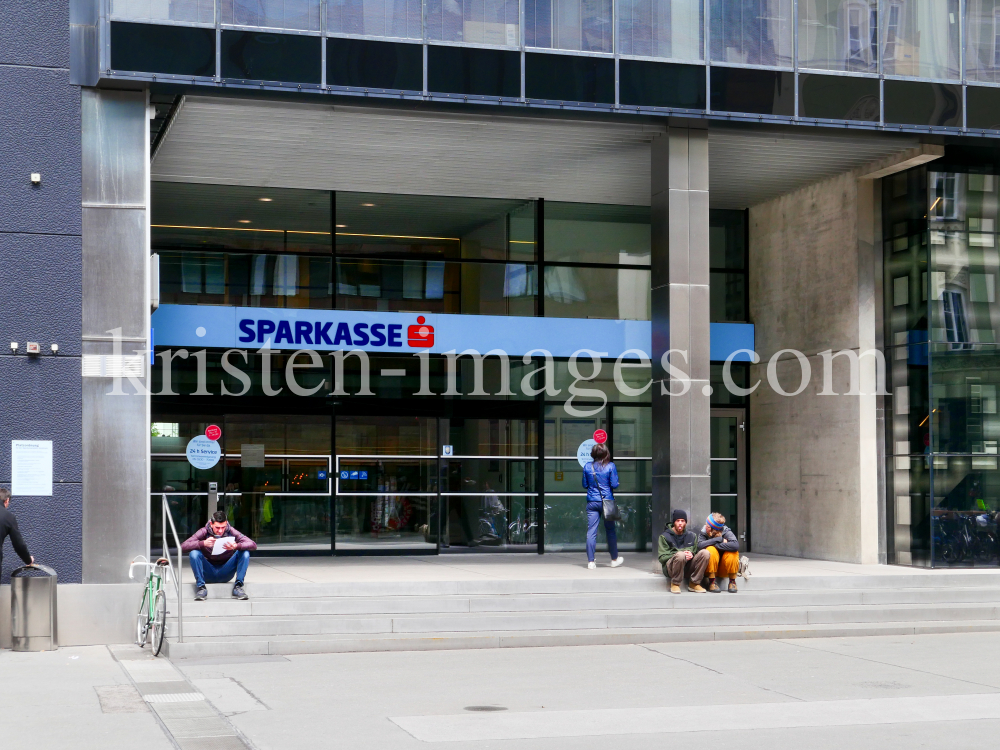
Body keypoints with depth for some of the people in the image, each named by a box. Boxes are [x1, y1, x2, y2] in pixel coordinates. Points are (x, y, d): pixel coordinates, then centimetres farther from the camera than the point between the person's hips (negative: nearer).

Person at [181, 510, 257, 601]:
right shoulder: (204, 532, -10)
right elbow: (184, 546, -21)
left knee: (245, 552, -20)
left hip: (225, 573, 1)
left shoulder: (231, 532, -9)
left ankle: (238, 587, -19)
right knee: (194, 553, -26)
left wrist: (237, 546, -39)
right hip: (208, 574, -1)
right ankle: (201, 587, -22)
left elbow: (253, 545, -17)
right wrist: (203, 543, -39)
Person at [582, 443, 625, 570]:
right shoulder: (610, 466, -7)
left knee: (591, 531, 1)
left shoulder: (587, 467, 0)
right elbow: (615, 485, -8)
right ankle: (614, 559, 23)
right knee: (610, 530, 11)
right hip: (607, 501, -1)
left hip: (592, 501, 1)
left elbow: (585, 485, 7)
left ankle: (590, 561, -3)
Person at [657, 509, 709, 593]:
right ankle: (675, 584, -15)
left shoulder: (692, 535, 16)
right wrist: (681, 555, -18)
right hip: (670, 569, -4)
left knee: (705, 552, -19)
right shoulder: (664, 537, 3)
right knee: (680, 555, -37)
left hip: (688, 568, 4)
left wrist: (691, 554, -8)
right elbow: (661, 558, -5)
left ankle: (694, 583, -11)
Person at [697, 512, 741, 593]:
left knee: (733, 553, -28)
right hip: (710, 568, 0)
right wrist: (719, 539, -27)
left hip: (725, 569, 0)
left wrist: (717, 545, -27)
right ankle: (712, 582, -18)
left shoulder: (726, 531, -12)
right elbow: (700, 545, -28)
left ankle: (732, 581, -9)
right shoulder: (703, 531, -7)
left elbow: (735, 545, -32)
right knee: (711, 550, -29)